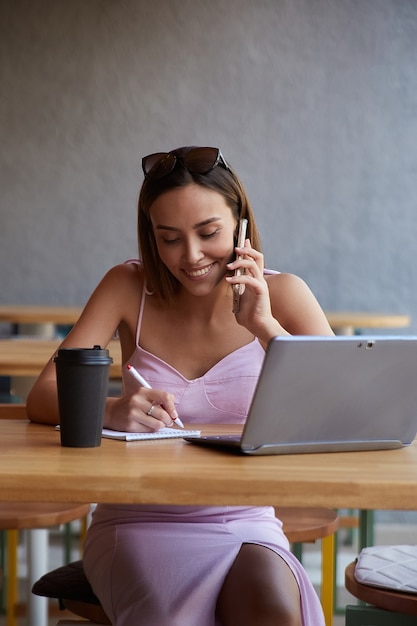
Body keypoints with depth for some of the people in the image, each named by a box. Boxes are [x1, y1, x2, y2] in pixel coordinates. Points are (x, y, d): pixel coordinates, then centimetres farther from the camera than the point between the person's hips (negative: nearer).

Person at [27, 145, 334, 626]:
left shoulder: (280, 294, 0)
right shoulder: (129, 288, 0)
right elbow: (43, 398, -9)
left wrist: (264, 325, -19)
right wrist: (110, 410, -31)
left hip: (246, 525, 0)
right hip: (139, 523, 0)